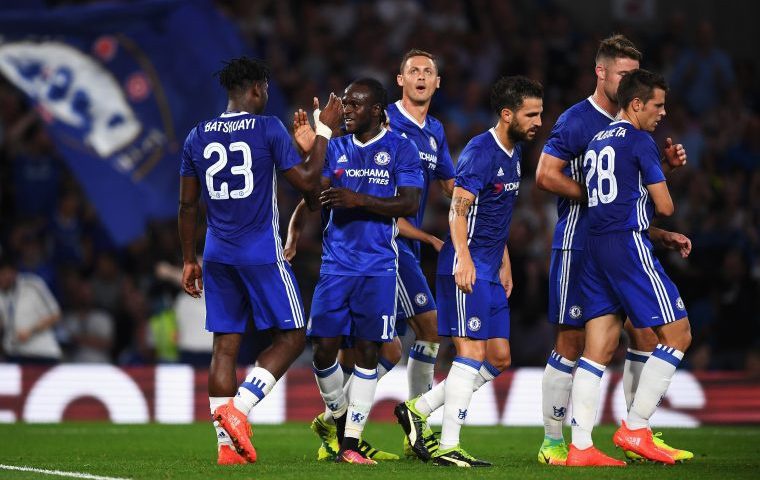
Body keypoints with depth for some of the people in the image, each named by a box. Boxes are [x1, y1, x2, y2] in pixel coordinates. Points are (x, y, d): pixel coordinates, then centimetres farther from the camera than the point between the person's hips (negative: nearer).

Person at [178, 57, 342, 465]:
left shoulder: (197, 137, 8)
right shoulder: (268, 129, -7)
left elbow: (188, 205, 11)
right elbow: (307, 181, -7)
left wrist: (189, 260, 18)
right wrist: (323, 131, 3)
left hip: (218, 255, 5)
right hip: (261, 254, -5)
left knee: (225, 346, 6)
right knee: (290, 336, 6)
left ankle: (227, 444, 3)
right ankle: (237, 408, -12)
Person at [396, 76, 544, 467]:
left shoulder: (513, 152, 16)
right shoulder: (480, 152, -14)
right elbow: (458, 209, -20)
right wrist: (463, 258, -31)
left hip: (490, 270, 10)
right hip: (467, 268, -10)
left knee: (499, 358, 9)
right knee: (472, 352, -11)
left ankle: (418, 409, 15)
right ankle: (447, 447, -8)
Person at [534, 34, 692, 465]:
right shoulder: (577, 120, -9)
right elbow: (546, 175, -15)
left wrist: (666, 163, 4)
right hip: (579, 247, -7)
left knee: (644, 334, 3)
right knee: (571, 343, -4)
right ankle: (553, 443, 3)